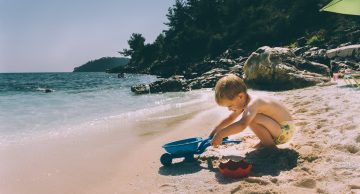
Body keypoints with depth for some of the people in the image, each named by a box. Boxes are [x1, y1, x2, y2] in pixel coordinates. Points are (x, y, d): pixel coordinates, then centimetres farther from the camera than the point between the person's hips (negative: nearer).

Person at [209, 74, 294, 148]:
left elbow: (242, 125, -44)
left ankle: (269, 144, -9)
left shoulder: (252, 104, -27)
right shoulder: (245, 102, 3)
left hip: (284, 130, -10)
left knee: (251, 119, -29)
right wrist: (216, 130, 15)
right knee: (247, 118, 21)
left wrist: (220, 134, -44)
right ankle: (267, 142, 15)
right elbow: (231, 118, 18)